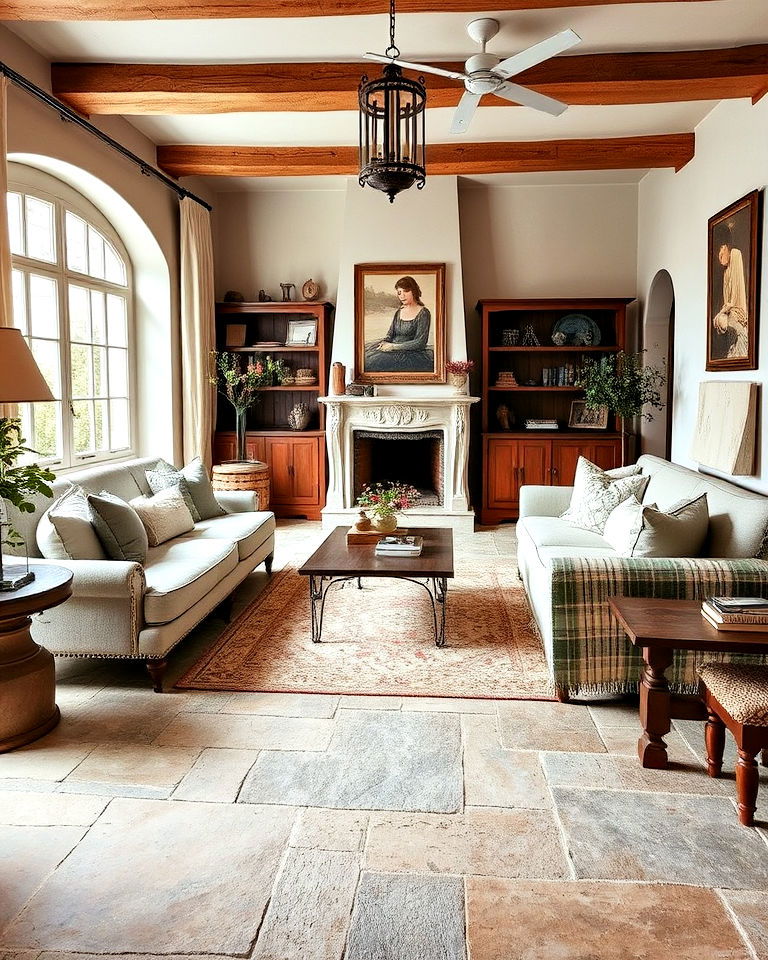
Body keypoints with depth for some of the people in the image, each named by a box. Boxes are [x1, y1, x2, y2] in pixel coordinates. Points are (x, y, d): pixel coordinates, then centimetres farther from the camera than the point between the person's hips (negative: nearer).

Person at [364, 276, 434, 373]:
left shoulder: (423, 313, -6)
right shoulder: (399, 311, 15)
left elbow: (420, 343, -12)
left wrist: (394, 346, -15)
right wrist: (384, 343, -7)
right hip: (393, 350, 7)